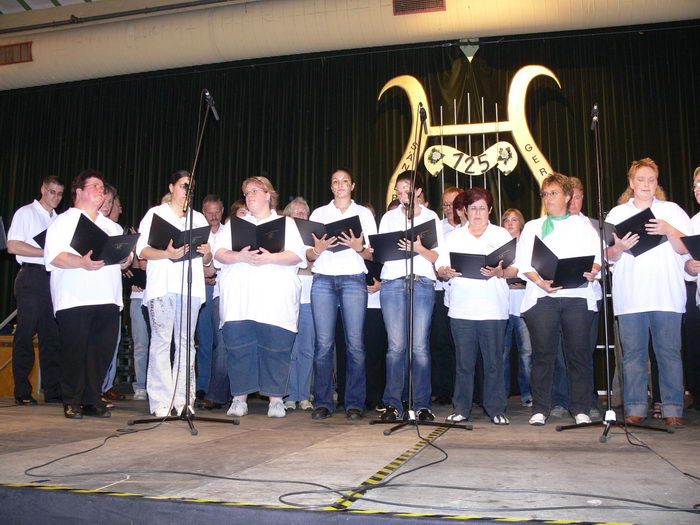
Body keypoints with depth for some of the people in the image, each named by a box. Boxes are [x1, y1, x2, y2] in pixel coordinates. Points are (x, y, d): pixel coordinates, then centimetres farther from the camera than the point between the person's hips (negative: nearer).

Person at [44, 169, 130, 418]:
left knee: (102, 350, 2)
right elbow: (54, 256, -7)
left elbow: (124, 260, 22)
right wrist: (82, 263, -22)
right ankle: (72, 403, 8)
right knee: (74, 350, -3)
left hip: (107, 299, 5)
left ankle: (91, 400, 12)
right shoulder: (65, 221, 7)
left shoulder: (112, 226, 25)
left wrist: (127, 258, -1)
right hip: (74, 301, -5)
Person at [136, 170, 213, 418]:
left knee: (186, 341, 1)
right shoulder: (155, 214, 11)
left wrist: (207, 252, -3)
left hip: (191, 285, 4)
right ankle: (161, 402, -5)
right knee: (161, 340, -8)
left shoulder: (199, 218, 22)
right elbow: (142, 250, 0)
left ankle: (183, 399, 4)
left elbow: (207, 261, 20)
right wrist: (167, 253, -17)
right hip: (162, 284, -3)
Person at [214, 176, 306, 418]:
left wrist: (269, 258, -15)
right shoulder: (234, 223, 22)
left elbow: (297, 255, 1)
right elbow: (219, 253, 8)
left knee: (275, 346, -4)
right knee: (238, 345, -2)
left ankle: (276, 399, 5)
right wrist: (239, 257, -12)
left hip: (276, 296, -2)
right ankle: (239, 398, 7)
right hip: (238, 296, 2)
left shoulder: (287, 223, 15)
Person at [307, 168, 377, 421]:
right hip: (323, 279, 1)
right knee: (323, 343, -5)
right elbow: (308, 254, 13)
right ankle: (322, 402, 2)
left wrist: (359, 247, -11)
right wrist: (318, 249, -9)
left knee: (355, 343, -6)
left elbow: (372, 253, 10)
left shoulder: (364, 213, 16)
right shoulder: (319, 213, 18)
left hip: (353, 279, -1)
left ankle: (355, 403, 1)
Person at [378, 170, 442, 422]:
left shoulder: (431, 217, 15)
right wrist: (397, 248, -10)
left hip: (422, 281, -1)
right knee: (396, 345, -4)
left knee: (420, 345, -5)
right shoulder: (389, 217, 18)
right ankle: (392, 404, 2)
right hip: (392, 281, 1)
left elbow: (437, 256, 8)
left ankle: (422, 404, 2)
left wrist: (420, 249, -12)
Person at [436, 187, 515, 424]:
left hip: (493, 309, -1)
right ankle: (461, 408, 12)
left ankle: (496, 409, 11)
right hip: (461, 309, 1)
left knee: (493, 361, 0)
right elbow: (440, 268, 11)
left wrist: (500, 272, -16)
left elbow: (515, 270, 5)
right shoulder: (453, 237, 16)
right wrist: (447, 272, -12)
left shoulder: (502, 235, 11)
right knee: (464, 360, 3)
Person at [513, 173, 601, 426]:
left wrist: (592, 271, -13)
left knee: (578, 352, -2)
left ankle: (581, 410, 7)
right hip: (542, 297, 0)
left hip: (577, 296, 0)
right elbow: (523, 262, 7)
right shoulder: (532, 227, 19)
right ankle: (540, 409, 4)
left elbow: (597, 256, 10)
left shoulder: (583, 225, 19)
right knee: (543, 353, -3)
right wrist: (540, 281, -11)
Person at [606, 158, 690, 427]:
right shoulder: (617, 213, 15)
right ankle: (635, 408, 5)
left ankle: (673, 409, 3)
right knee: (633, 352, 0)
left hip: (667, 294, -1)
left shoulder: (672, 210, 13)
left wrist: (669, 230, -13)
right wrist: (619, 248, -12)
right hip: (629, 296, 1)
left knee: (669, 352, -2)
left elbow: (685, 248, 4)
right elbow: (609, 256, 10)